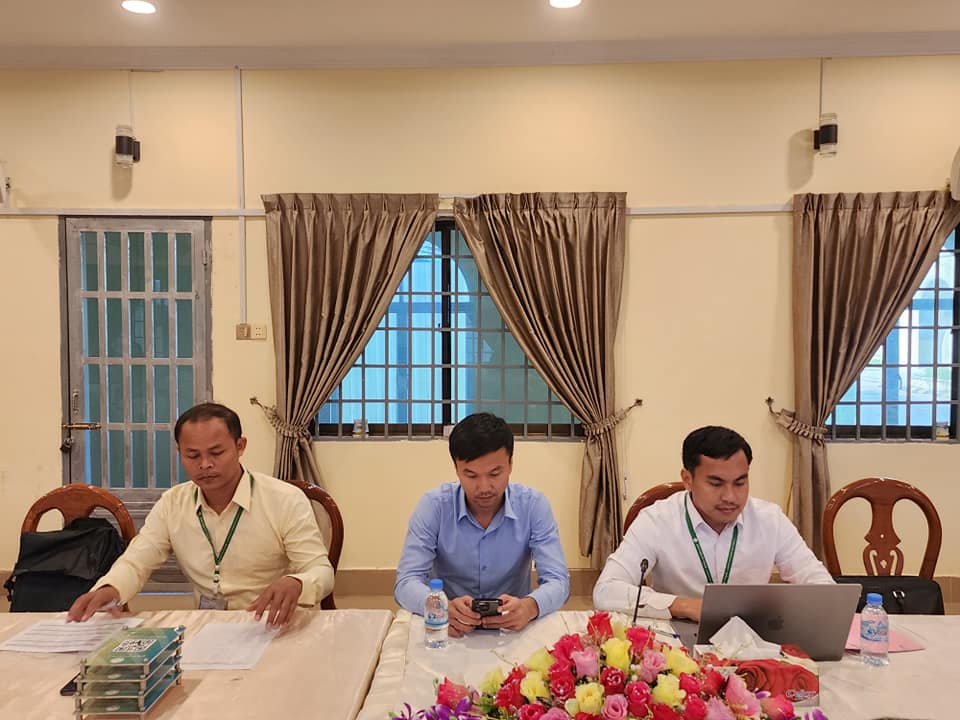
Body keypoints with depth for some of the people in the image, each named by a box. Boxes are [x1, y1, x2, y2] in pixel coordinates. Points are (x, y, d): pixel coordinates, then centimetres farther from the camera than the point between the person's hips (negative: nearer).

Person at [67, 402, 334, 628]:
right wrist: (108, 589, -22)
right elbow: (135, 563, 3)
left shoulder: (287, 500, -11)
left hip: (275, 630, -3)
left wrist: (295, 584, -38)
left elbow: (320, 571, -13)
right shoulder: (172, 503, 4)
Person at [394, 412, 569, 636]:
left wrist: (529, 607, -33)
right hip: (451, 632, 0)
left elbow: (558, 581, -11)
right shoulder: (434, 505, -10)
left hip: (513, 629, 0)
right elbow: (406, 583, -14)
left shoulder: (533, 505, -9)